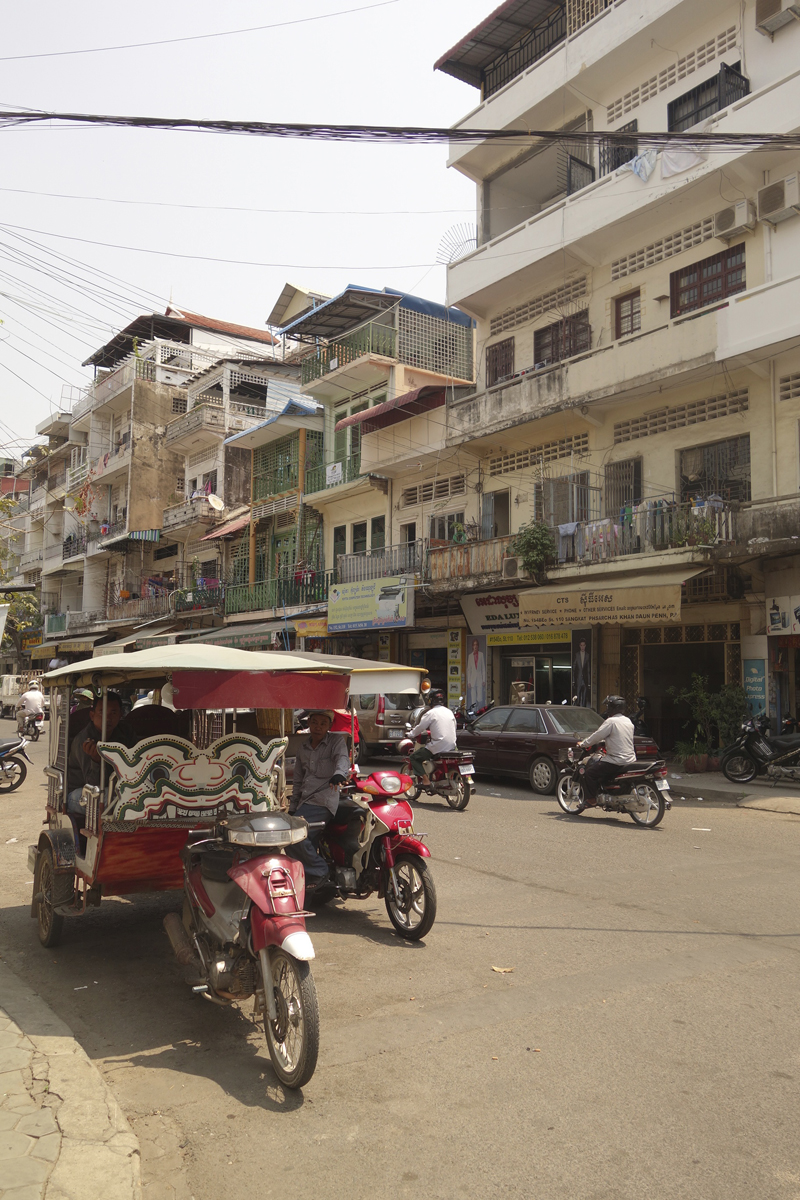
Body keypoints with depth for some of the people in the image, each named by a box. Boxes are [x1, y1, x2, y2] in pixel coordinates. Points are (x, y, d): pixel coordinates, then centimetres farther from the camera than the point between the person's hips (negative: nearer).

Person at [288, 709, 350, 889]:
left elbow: (342, 758, -20)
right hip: (306, 801, 7)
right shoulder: (303, 749, 19)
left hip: (324, 801, -7)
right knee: (308, 842, 3)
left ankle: (318, 872, -9)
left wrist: (338, 774, -42)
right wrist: (292, 809, 21)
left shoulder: (336, 741, 1)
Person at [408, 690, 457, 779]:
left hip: (439, 746, -8)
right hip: (452, 746, 8)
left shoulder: (431, 713, -7)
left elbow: (420, 728, -2)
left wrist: (410, 735, 17)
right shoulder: (450, 712, 12)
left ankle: (425, 778, -12)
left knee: (414, 757, 2)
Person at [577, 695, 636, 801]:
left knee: (589, 773, -2)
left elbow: (596, 736, -11)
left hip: (616, 762, -9)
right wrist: (605, 741, 31)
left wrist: (582, 744, 3)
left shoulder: (611, 722, -13)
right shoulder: (628, 721, 11)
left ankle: (590, 798, -3)